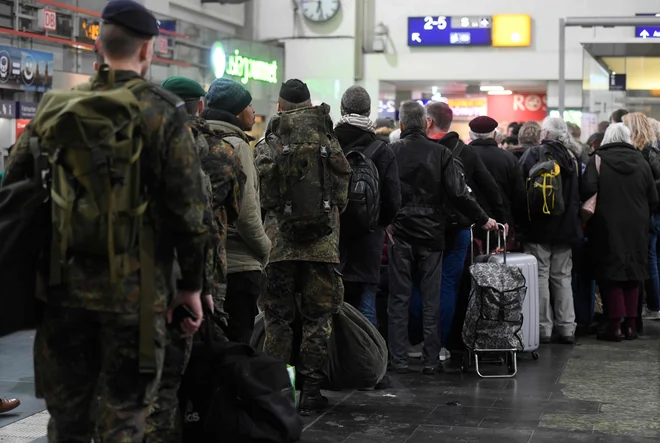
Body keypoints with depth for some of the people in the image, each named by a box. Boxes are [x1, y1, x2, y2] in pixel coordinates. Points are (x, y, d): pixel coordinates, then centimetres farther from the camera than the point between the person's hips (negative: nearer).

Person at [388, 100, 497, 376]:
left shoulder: (391, 152, -4)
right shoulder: (440, 153, -4)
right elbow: (458, 193, -6)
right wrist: (483, 220, 4)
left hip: (400, 233, 0)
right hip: (431, 234, 0)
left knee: (399, 299, 6)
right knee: (431, 300, 7)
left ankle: (399, 360, 6)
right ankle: (431, 361, 10)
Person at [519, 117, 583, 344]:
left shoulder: (534, 154, -7)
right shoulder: (573, 159, 7)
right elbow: (579, 193, 12)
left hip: (539, 226, -4)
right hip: (566, 226, 4)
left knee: (540, 276, 0)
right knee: (563, 277, 10)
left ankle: (543, 328, 0)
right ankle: (566, 328, 10)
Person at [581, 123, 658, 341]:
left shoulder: (597, 160, -6)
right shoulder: (641, 162, 4)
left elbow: (588, 190, -19)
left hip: (607, 227, -3)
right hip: (637, 229, 3)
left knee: (611, 274, 2)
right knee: (633, 274, 12)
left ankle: (615, 326, -2)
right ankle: (631, 324, 13)